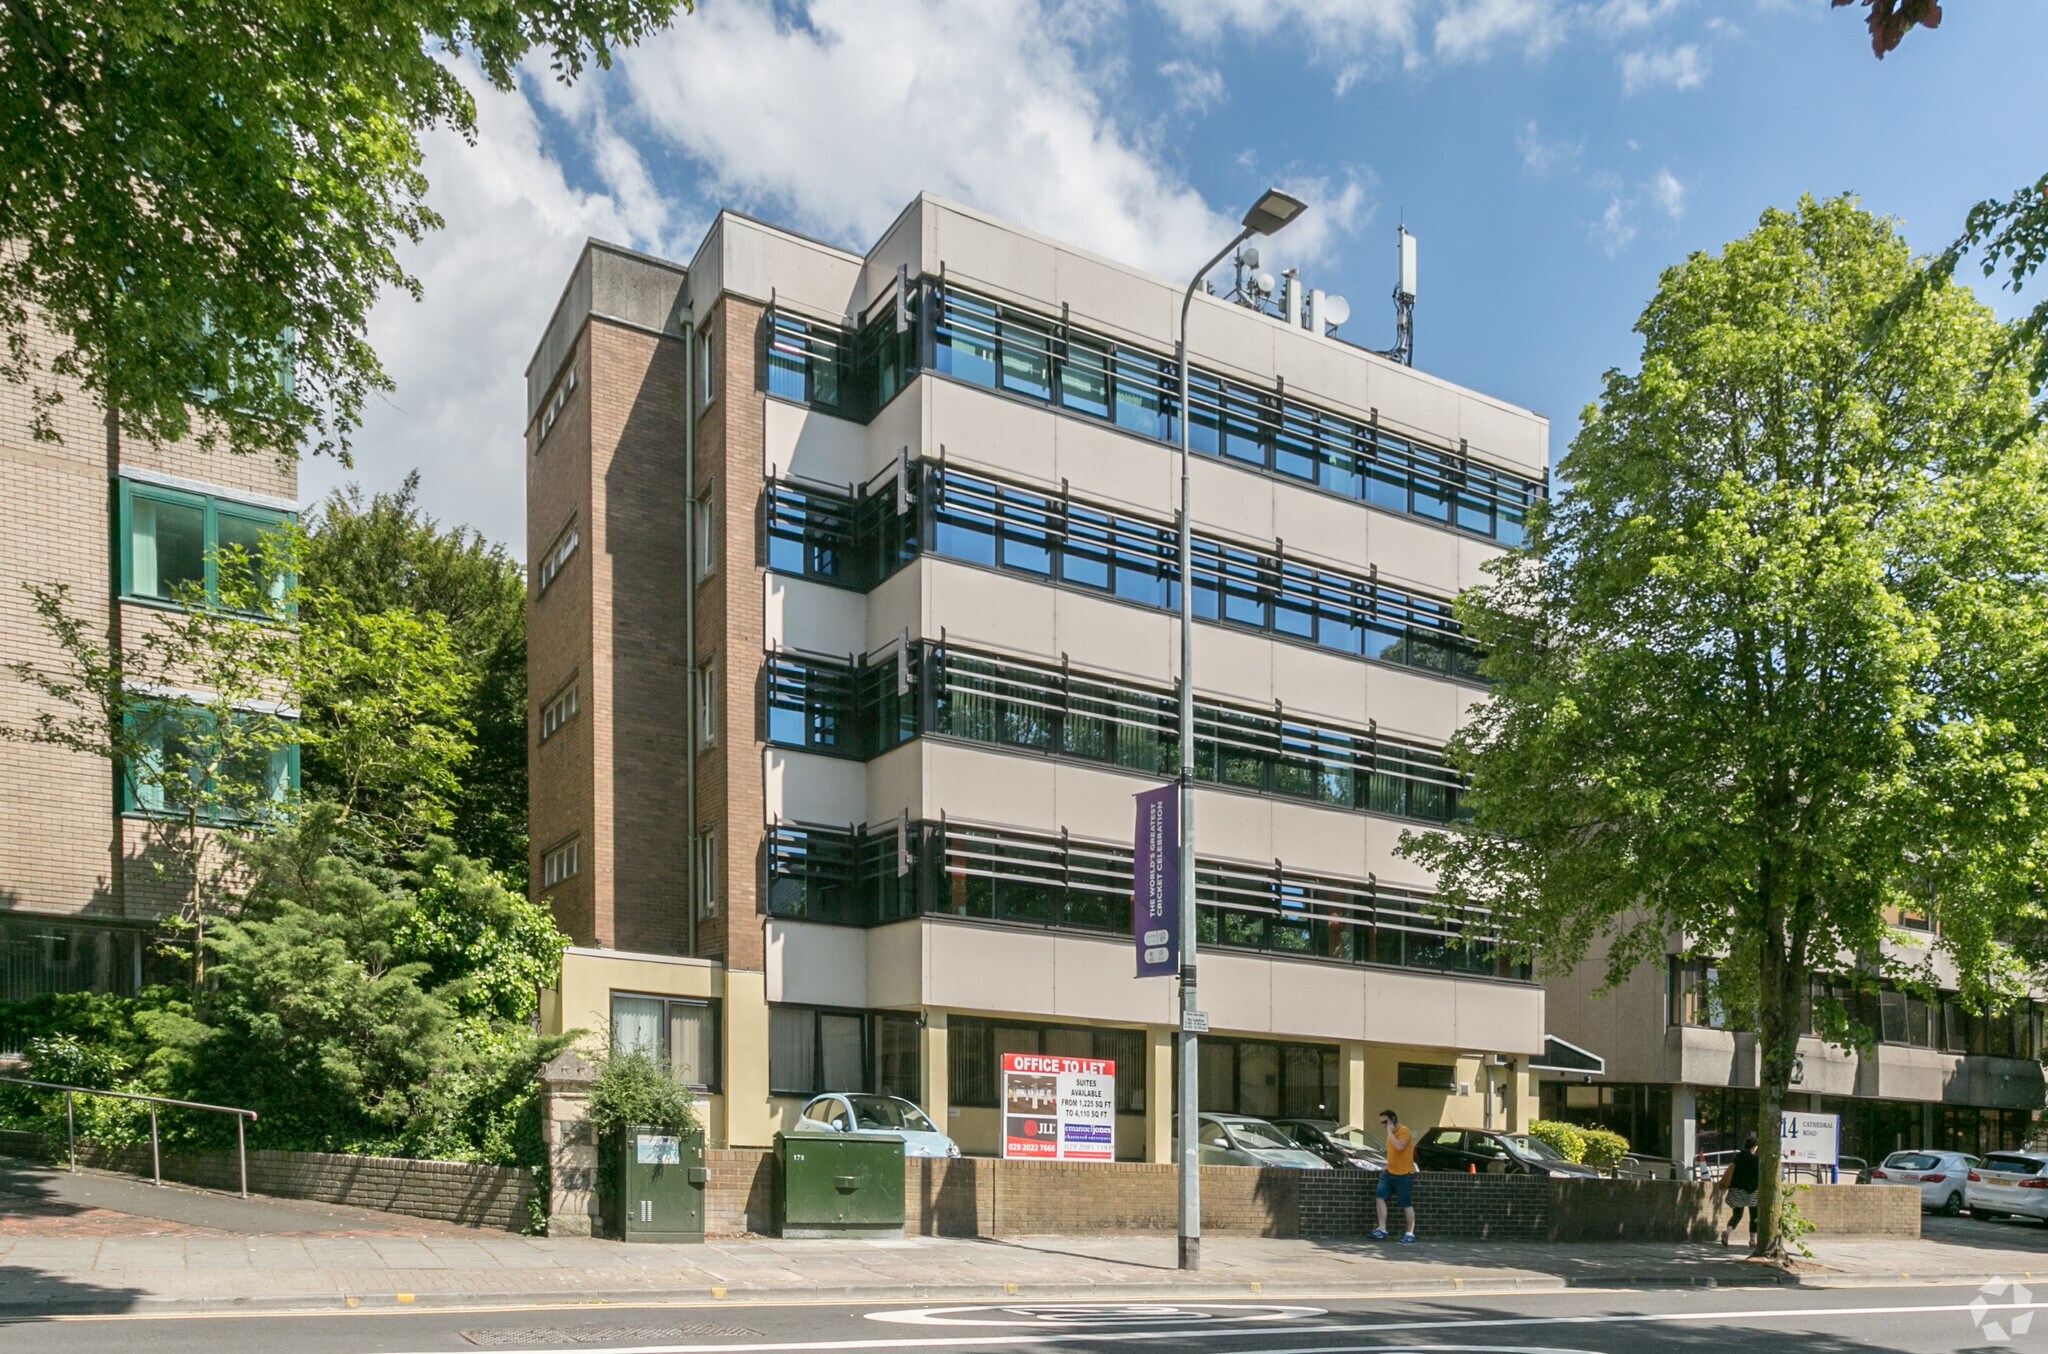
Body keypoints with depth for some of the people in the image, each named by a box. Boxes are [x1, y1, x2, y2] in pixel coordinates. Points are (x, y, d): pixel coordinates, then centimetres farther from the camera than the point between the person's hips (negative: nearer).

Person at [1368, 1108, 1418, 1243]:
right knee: (1379, 1197, -5)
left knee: (1406, 1204, 1)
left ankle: (1410, 1234, 12)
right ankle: (1382, 1230, -3)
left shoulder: (1404, 1132, -14)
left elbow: (1399, 1146, -32)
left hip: (1404, 1174, -8)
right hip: (1390, 1173, 8)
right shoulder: (1391, 1134, 13)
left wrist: (1390, 1132, -23)